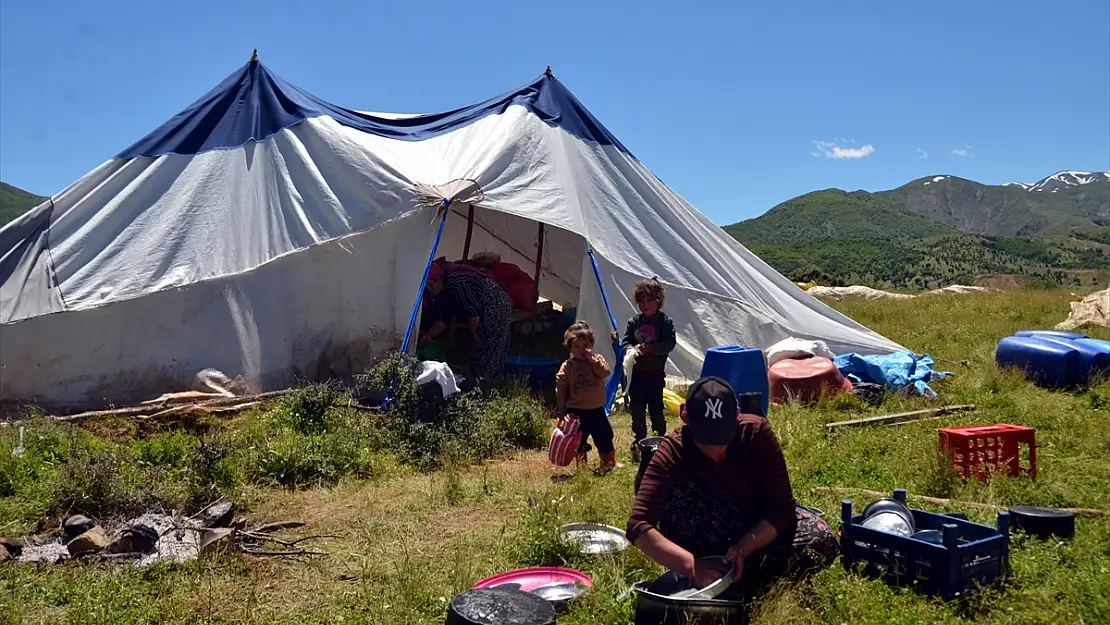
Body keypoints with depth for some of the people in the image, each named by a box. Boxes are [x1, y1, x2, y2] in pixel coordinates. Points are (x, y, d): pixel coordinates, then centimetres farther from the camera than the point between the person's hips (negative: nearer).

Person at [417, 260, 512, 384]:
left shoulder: (456, 283, -27)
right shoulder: (441, 292, 3)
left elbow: (473, 311, -26)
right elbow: (443, 319, 6)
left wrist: (474, 333, -14)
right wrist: (429, 336, -4)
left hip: (496, 306, -10)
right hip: (483, 311, 10)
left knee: (489, 349, -6)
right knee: (477, 348, 11)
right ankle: (477, 381, 19)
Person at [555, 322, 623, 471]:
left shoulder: (598, 359, 2)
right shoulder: (567, 367, -7)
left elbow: (605, 372, -17)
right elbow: (560, 390, -4)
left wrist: (592, 359, -22)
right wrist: (561, 412, -6)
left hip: (597, 410, 3)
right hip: (577, 412, -3)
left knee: (605, 437, 15)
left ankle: (609, 462, 33)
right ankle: (581, 464, 21)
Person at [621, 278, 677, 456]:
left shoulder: (665, 321, -4)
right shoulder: (634, 322, 5)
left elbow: (669, 344, -12)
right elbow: (625, 342, 2)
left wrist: (650, 348, -23)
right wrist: (632, 349, -21)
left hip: (655, 373, -3)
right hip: (636, 373, 3)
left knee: (656, 408, 2)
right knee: (636, 409, 8)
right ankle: (639, 441, 21)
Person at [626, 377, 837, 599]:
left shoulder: (756, 432, -24)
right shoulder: (673, 451, -27)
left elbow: (781, 508, -23)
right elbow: (639, 525, -37)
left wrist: (742, 549, -37)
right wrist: (691, 565, -49)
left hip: (762, 528, 2)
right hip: (707, 540, -2)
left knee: (821, 540, -27)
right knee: (680, 496, -33)